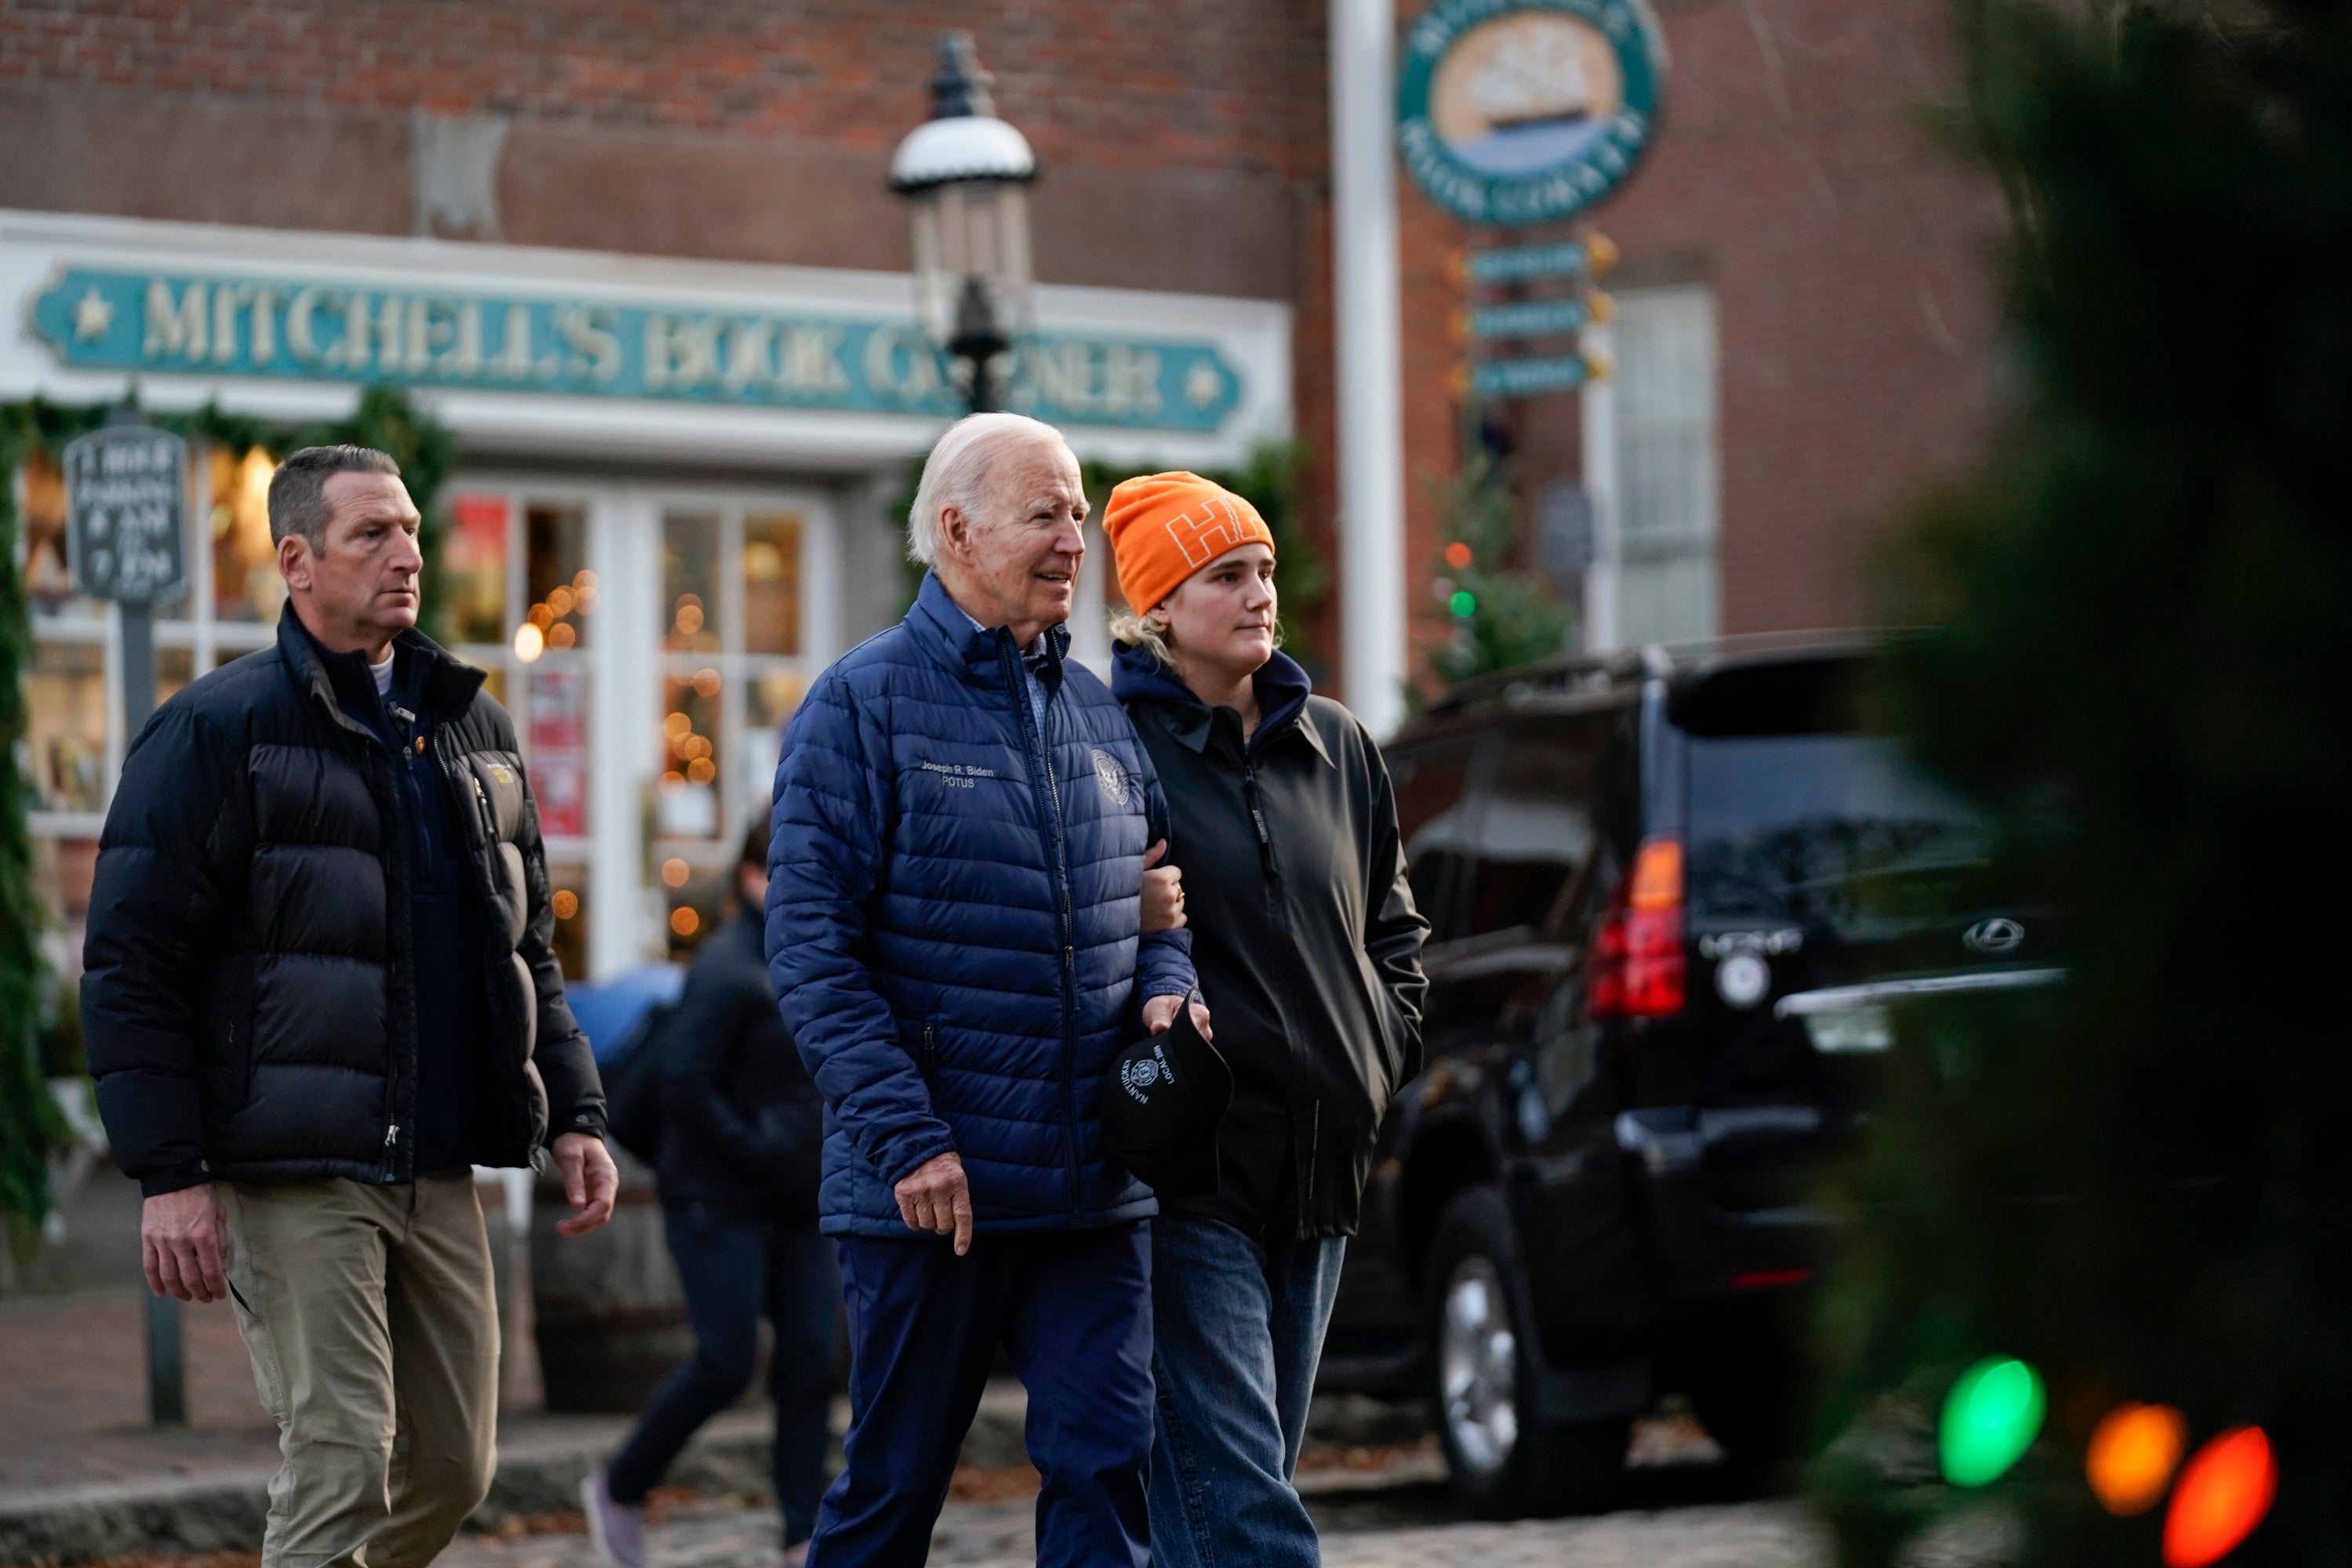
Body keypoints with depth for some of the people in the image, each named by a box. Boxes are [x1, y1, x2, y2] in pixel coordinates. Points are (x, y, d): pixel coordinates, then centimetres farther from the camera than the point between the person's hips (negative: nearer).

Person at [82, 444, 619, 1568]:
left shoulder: (471, 727, 16)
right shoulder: (220, 728, -5)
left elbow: (526, 947, 24)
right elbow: (131, 962, -8)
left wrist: (572, 1115, 11)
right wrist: (169, 1175, -15)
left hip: (437, 1170, 7)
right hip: (293, 1177, -7)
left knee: (454, 1466, 9)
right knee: (341, 1471, -12)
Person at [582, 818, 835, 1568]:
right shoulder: (727, 970, -16)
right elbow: (684, 1084, -21)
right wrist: (757, 1149, -19)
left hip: (797, 1207, 8)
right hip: (720, 1201, -8)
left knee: (810, 1363, 1)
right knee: (725, 1364, -8)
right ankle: (618, 1490, 14)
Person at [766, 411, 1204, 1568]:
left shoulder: (1100, 712, 13)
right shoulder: (864, 704, -5)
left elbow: (1154, 894, 24)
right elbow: (811, 945, -11)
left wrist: (1164, 991, 0)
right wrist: (906, 1136, -18)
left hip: (1094, 1187, 5)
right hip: (932, 1188, -5)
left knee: (1106, 1461, -3)